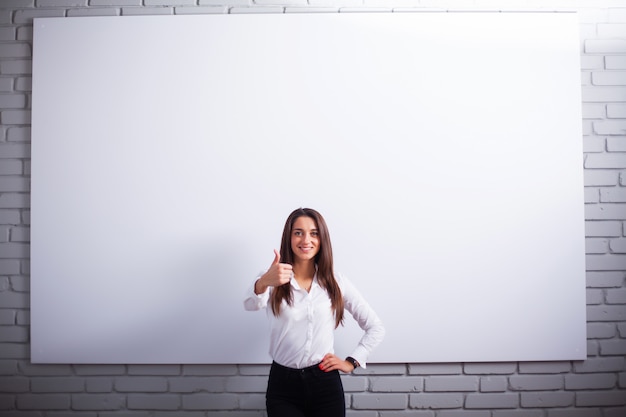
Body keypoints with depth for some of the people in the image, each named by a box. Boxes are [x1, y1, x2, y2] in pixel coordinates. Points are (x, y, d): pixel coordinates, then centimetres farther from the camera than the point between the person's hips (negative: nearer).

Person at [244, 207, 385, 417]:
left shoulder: (336, 283, 0)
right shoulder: (273, 280, -4)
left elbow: (376, 327, 6)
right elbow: (251, 304, -27)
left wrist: (352, 361, -2)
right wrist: (263, 282, -47)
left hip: (325, 383, 1)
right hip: (283, 385, -1)